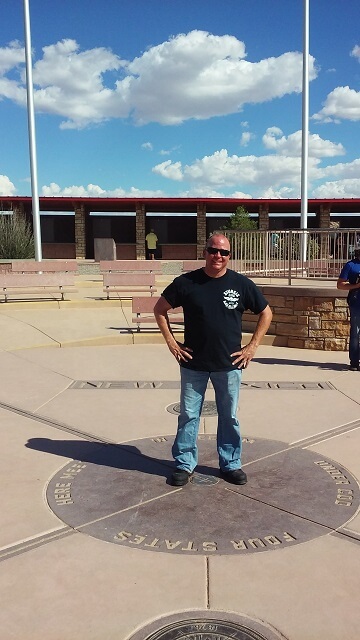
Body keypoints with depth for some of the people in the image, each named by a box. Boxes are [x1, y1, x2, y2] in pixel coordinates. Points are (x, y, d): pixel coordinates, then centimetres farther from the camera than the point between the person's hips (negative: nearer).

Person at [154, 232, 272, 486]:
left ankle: (231, 464, 29)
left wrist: (252, 346, 0)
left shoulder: (241, 284, -3)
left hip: (229, 364, 1)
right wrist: (172, 342, -1)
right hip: (193, 364, 0)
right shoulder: (186, 283, -5)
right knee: (188, 415, 9)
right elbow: (160, 309, 5)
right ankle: (185, 464, 25)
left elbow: (266, 313, 7)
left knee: (229, 417, 12)